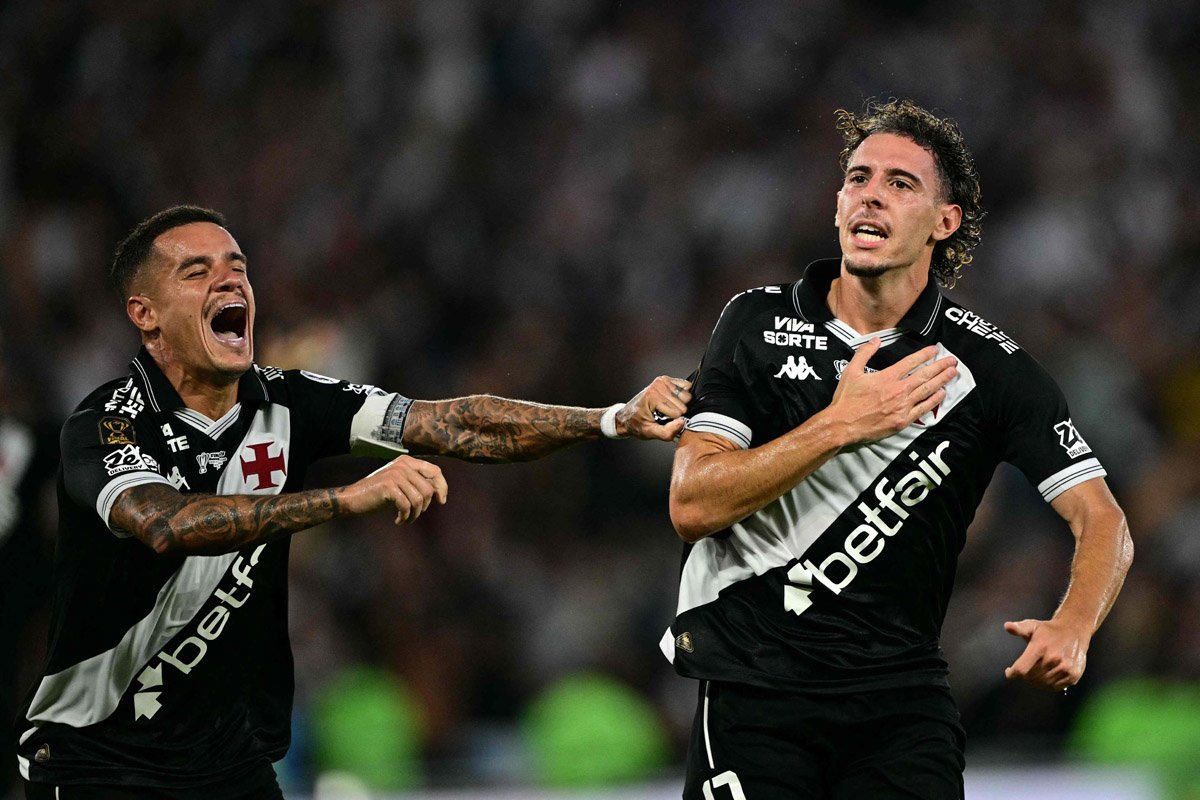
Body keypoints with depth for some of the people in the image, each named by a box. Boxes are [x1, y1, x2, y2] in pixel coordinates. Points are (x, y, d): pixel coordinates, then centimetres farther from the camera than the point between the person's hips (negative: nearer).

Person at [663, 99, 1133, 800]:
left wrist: (1071, 626, -24)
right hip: (755, 687, -1)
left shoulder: (986, 365, 0)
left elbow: (1102, 521, -3)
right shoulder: (758, 323, 2)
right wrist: (838, 426, -17)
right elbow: (692, 507, -7)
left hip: (902, 694, 1)